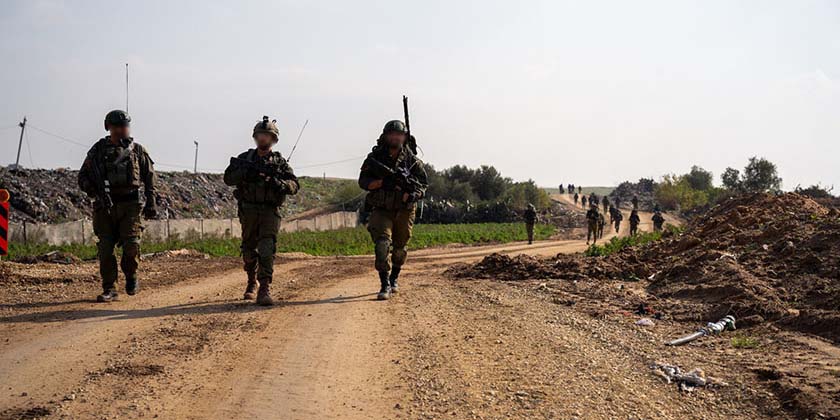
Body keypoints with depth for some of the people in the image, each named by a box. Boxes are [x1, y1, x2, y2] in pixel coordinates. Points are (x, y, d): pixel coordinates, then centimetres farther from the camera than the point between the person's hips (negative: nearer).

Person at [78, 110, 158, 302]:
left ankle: (131, 275, 15)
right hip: (105, 205, 1)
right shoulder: (98, 150, 9)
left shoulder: (137, 150, 9)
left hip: (130, 205, -1)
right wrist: (94, 190, -11)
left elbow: (150, 177, 12)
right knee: (105, 248, -2)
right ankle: (109, 289, 8)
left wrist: (151, 203, 3)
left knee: (131, 244, -13)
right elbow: (83, 177, 10)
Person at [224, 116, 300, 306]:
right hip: (248, 210, 2)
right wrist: (246, 172, -18)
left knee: (267, 249, -16)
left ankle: (265, 289, -22)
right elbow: (228, 178, -1)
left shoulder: (280, 161, 5)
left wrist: (278, 183, -23)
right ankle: (252, 283, 34)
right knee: (249, 250, 13)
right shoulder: (245, 158, 9)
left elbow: (294, 185, -3)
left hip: (270, 211, -2)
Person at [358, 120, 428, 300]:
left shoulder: (413, 160, 0)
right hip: (381, 209, -2)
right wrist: (381, 182, -21)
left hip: (404, 211, 2)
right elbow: (363, 181, -4)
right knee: (383, 243, -18)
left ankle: (394, 279, 35)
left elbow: (424, 184, 3)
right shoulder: (375, 157, -2)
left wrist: (414, 194, -19)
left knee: (399, 247, 13)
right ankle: (385, 285, -19)